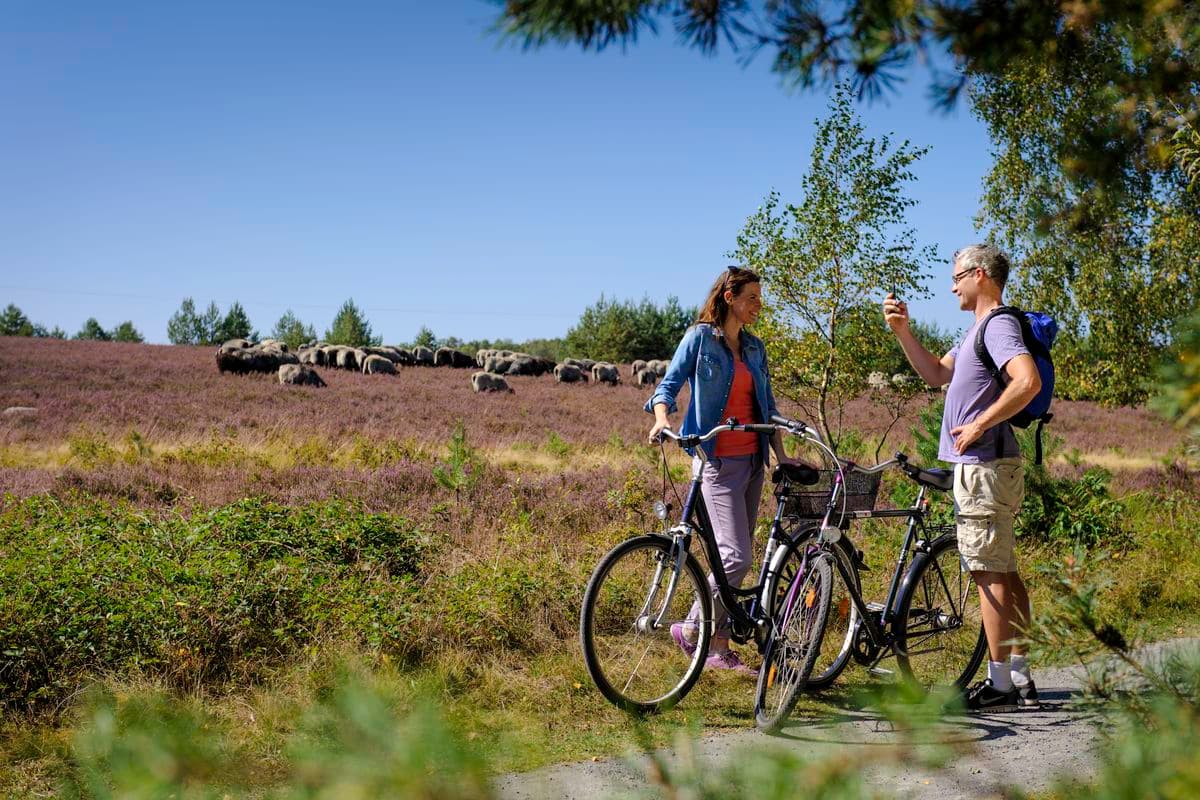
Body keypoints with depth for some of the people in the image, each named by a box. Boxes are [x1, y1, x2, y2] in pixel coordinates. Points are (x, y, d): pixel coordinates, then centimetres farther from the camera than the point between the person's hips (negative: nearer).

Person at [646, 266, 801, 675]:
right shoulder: (700, 337, -3)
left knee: (737, 558, 7)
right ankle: (690, 629, 3)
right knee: (736, 558, -15)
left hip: (752, 461, 7)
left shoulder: (755, 347, 14)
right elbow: (668, 385, -9)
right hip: (718, 461, -7)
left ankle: (718, 646, 15)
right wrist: (662, 419, -29)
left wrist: (782, 456, 11)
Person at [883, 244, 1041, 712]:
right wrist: (902, 331, 11)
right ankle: (1021, 679, 20)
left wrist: (978, 425, -22)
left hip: (984, 467, -11)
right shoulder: (981, 330, 19)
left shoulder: (999, 325, -13)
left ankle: (1000, 686, -1)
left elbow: (1028, 381, -29)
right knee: (1003, 572, 13)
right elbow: (936, 374, 22)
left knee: (989, 574, -6)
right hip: (987, 466, 11)